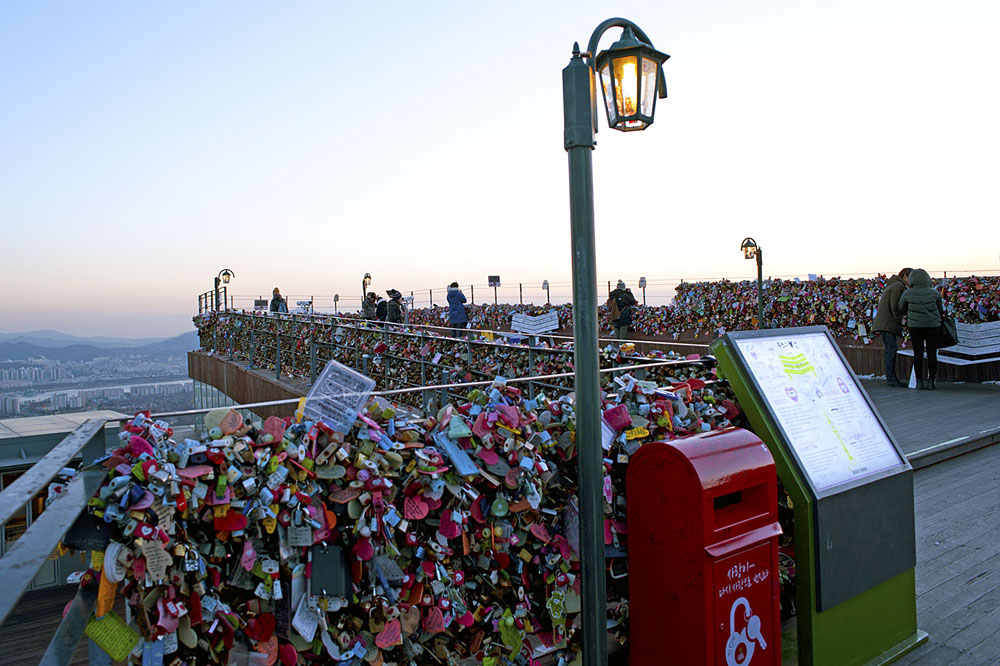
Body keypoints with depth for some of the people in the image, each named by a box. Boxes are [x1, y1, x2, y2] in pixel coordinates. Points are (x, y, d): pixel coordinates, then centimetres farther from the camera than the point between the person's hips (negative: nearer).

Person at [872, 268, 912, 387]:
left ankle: (892, 378, 10)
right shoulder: (898, 285, -7)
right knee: (891, 350, -13)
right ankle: (891, 378, -15)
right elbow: (894, 306, -17)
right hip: (888, 323, -10)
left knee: (890, 350, 9)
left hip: (885, 323, 10)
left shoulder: (891, 285, 24)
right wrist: (899, 320, -11)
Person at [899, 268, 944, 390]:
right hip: (933, 326, 0)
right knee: (932, 354, 6)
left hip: (915, 326, 0)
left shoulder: (907, 294, -8)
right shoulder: (934, 293, -6)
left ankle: (919, 381, 6)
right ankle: (931, 382, 5)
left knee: (918, 354, 7)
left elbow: (901, 309, 7)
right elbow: (940, 310, 7)